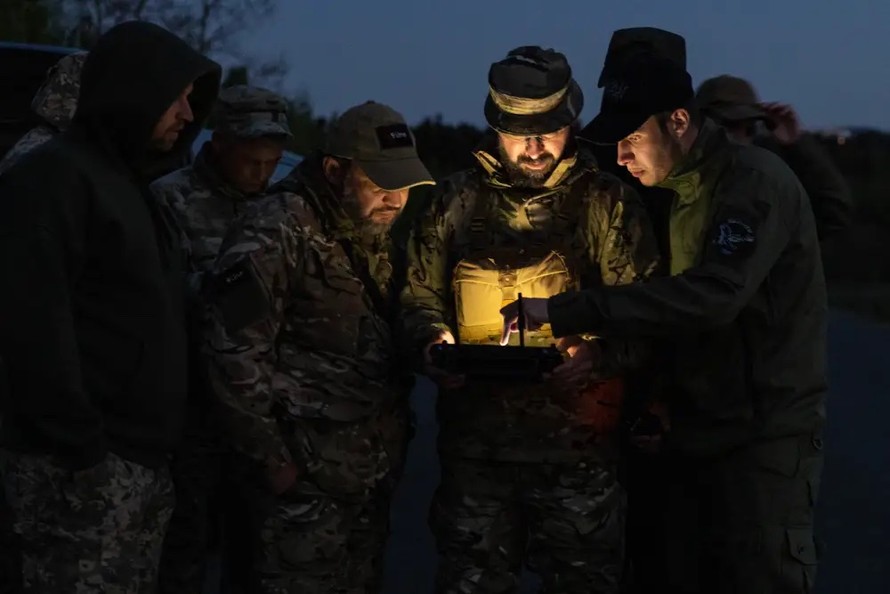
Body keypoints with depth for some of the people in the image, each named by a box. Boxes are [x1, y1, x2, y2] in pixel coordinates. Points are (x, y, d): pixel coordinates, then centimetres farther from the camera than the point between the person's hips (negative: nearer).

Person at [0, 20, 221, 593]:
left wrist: (156, 438, 15)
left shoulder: (132, 184, 18)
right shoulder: (53, 176, -12)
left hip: (143, 457, 10)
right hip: (81, 466, -9)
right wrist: (80, 448, -24)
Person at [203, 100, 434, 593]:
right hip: (308, 472, -8)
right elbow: (236, 354, -17)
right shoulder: (276, 234, -15)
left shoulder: (377, 233, 10)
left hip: (373, 468, 8)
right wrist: (270, 454, -14)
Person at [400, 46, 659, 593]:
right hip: (476, 443, 2)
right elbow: (420, 298, 14)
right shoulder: (456, 202, 8)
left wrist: (602, 353, -21)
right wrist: (432, 342, -8)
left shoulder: (607, 203, 1)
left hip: (578, 445, -2)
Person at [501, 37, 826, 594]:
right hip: (697, 428, 8)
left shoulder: (757, 183, -17)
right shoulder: (674, 191, 10)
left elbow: (713, 294, -31)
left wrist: (564, 310, -33)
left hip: (765, 433, -8)